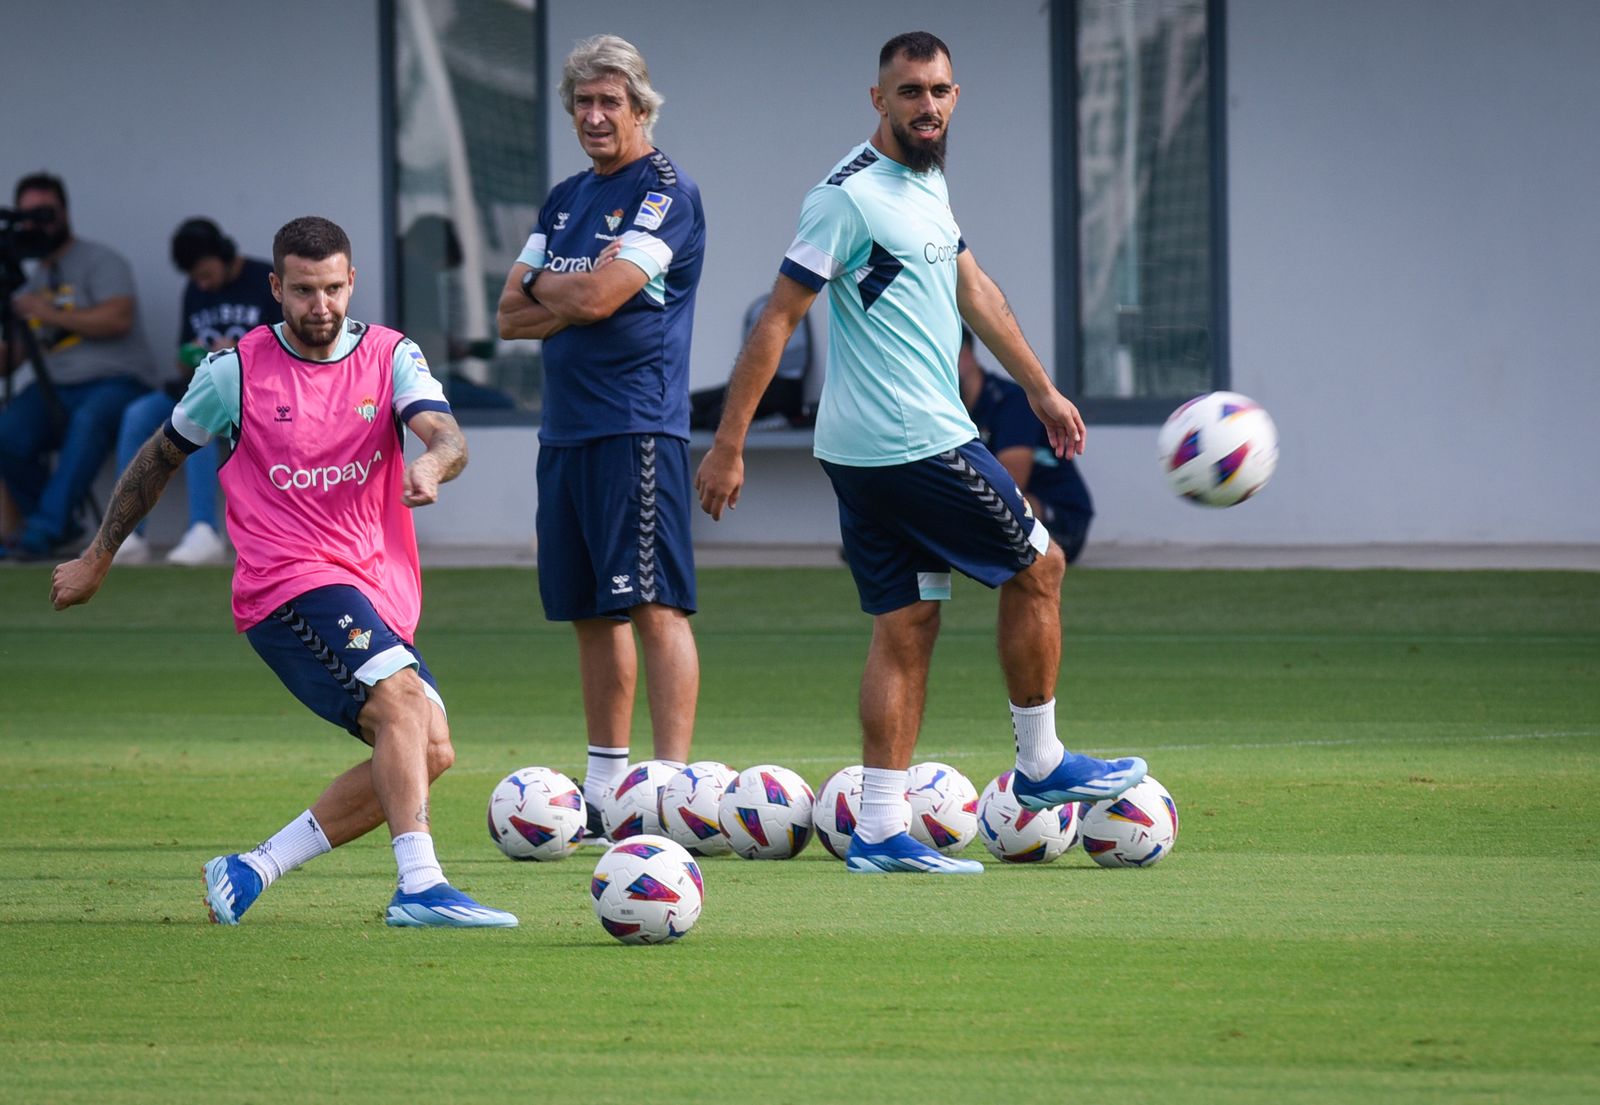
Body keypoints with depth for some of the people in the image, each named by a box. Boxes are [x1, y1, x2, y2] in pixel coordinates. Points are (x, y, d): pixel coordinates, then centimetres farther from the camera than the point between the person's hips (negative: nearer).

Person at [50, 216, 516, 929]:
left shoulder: (391, 356, 4)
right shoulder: (238, 371, -2)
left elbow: (447, 436, -13)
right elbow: (159, 458, 12)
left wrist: (432, 464, -39)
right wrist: (97, 561, 19)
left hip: (376, 589, 5)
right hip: (287, 583, -5)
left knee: (428, 750, -4)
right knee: (402, 696, -27)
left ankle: (253, 871, 2)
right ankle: (419, 885, -37)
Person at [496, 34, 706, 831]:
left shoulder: (666, 192, -7)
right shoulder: (565, 200, 18)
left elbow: (598, 294, -17)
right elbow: (512, 315, 13)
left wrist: (543, 285, 3)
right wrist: (574, 301, -6)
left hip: (637, 428, -8)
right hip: (566, 429, 8)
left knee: (654, 606, -12)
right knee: (592, 613, 11)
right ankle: (604, 788, 17)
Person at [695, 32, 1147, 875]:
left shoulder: (927, 183, 14)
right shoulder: (850, 196, -15)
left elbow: (973, 290, 27)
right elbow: (777, 319, -15)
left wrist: (1040, 389, 31)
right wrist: (728, 446, -17)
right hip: (918, 447, -9)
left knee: (906, 627, 7)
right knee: (1037, 567, 5)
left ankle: (879, 832, 5)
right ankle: (1040, 766, 17)